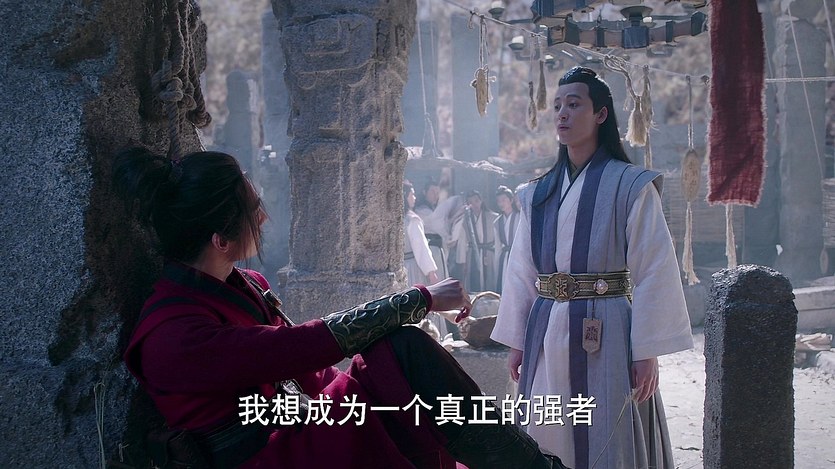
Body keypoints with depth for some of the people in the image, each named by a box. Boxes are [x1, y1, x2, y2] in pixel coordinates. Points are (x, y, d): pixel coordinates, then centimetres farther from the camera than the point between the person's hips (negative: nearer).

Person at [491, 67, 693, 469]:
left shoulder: (630, 185, -3)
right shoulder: (538, 193, 13)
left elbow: (652, 271, -7)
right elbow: (522, 271, 14)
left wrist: (647, 352, -12)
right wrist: (516, 341, 10)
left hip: (604, 333, -5)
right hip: (546, 332, 5)